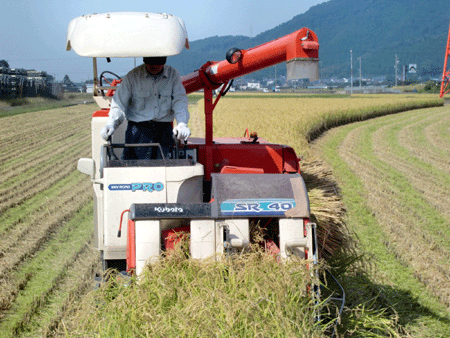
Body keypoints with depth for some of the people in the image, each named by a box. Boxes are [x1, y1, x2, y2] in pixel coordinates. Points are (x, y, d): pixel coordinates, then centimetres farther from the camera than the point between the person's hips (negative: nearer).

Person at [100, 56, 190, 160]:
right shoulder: (132, 76, 4)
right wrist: (110, 124, -19)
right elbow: (119, 104, 1)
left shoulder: (173, 75, 9)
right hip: (138, 127, -1)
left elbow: (180, 101, -1)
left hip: (164, 128, 1)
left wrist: (182, 124, -21)